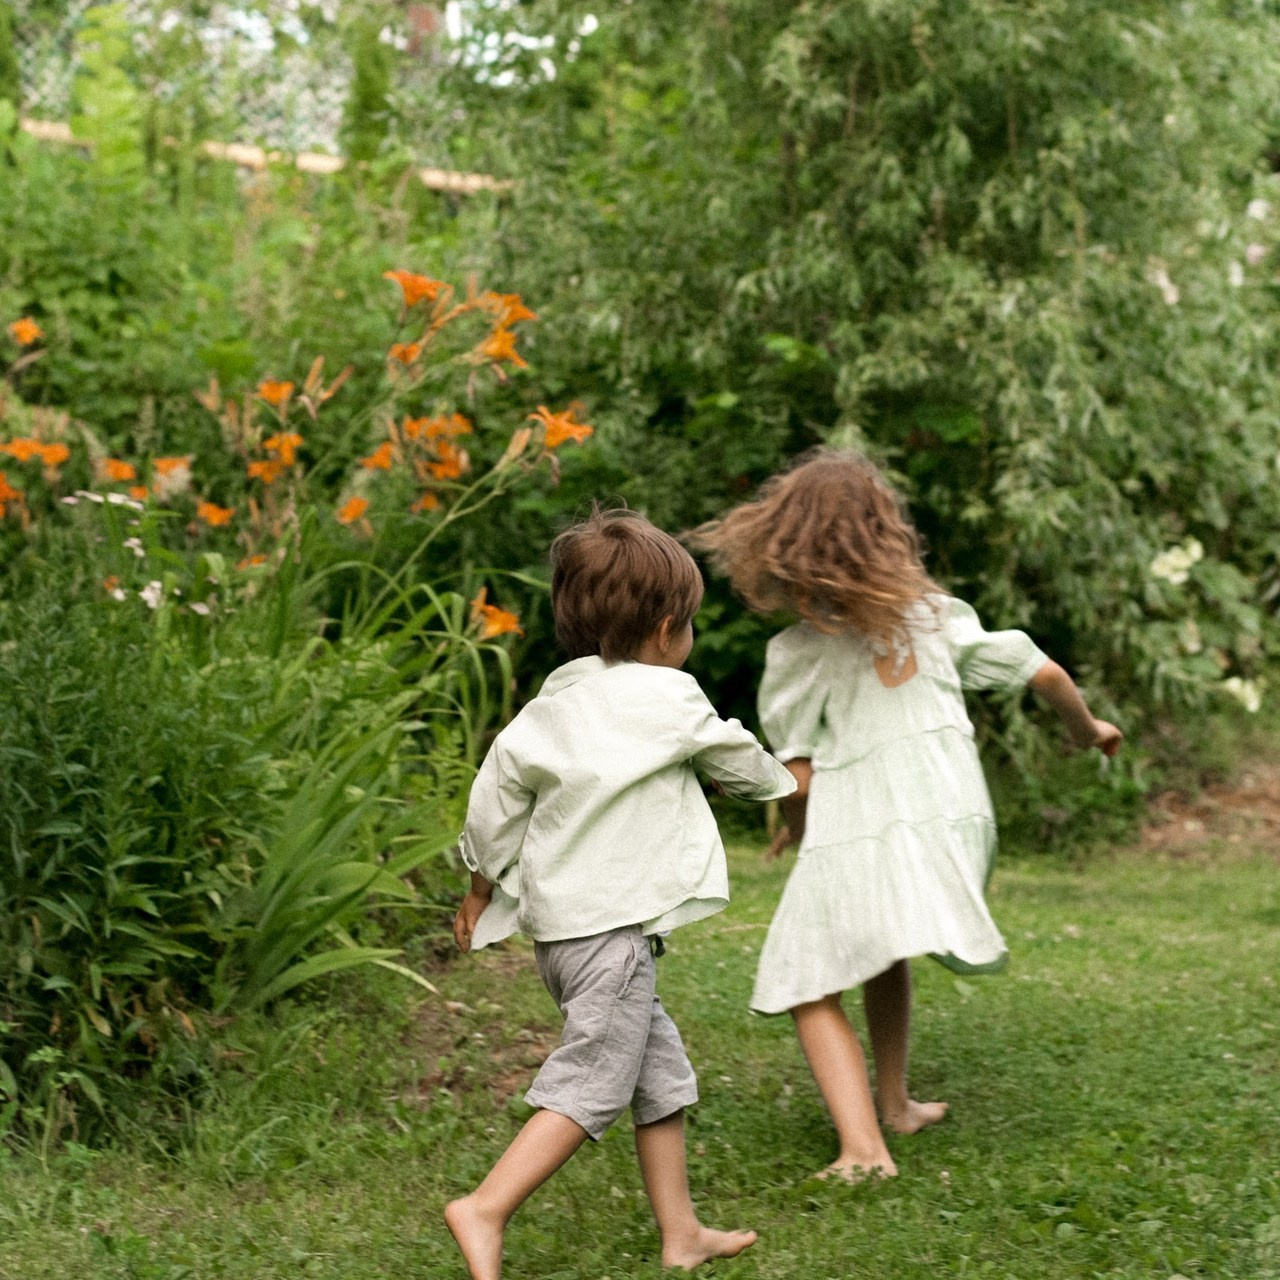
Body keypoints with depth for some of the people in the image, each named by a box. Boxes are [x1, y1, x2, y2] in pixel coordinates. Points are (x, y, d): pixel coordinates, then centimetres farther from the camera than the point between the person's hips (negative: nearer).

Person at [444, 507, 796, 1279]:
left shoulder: (556, 702, 11)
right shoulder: (670, 701, -6)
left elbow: (499, 786, 8)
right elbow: (735, 759, 11)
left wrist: (483, 882, 19)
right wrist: (783, 786, 32)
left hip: (559, 920, 8)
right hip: (613, 926, -8)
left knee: (661, 1073, 16)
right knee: (591, 1084, -7)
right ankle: (487, 1210, -16)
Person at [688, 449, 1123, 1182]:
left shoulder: (797, 653, -5)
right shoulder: (934, 614, 6)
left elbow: (798, 776, -5)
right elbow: (1042, 672, 9)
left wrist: (794, 829, 17)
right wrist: (1087, 727, 29)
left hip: (853, 838, -4)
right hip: (951, 823, 5)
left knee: (812, 991, 6)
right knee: (885, 953, 28)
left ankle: (863, 1144, -9)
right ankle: (893, 1103, 37)